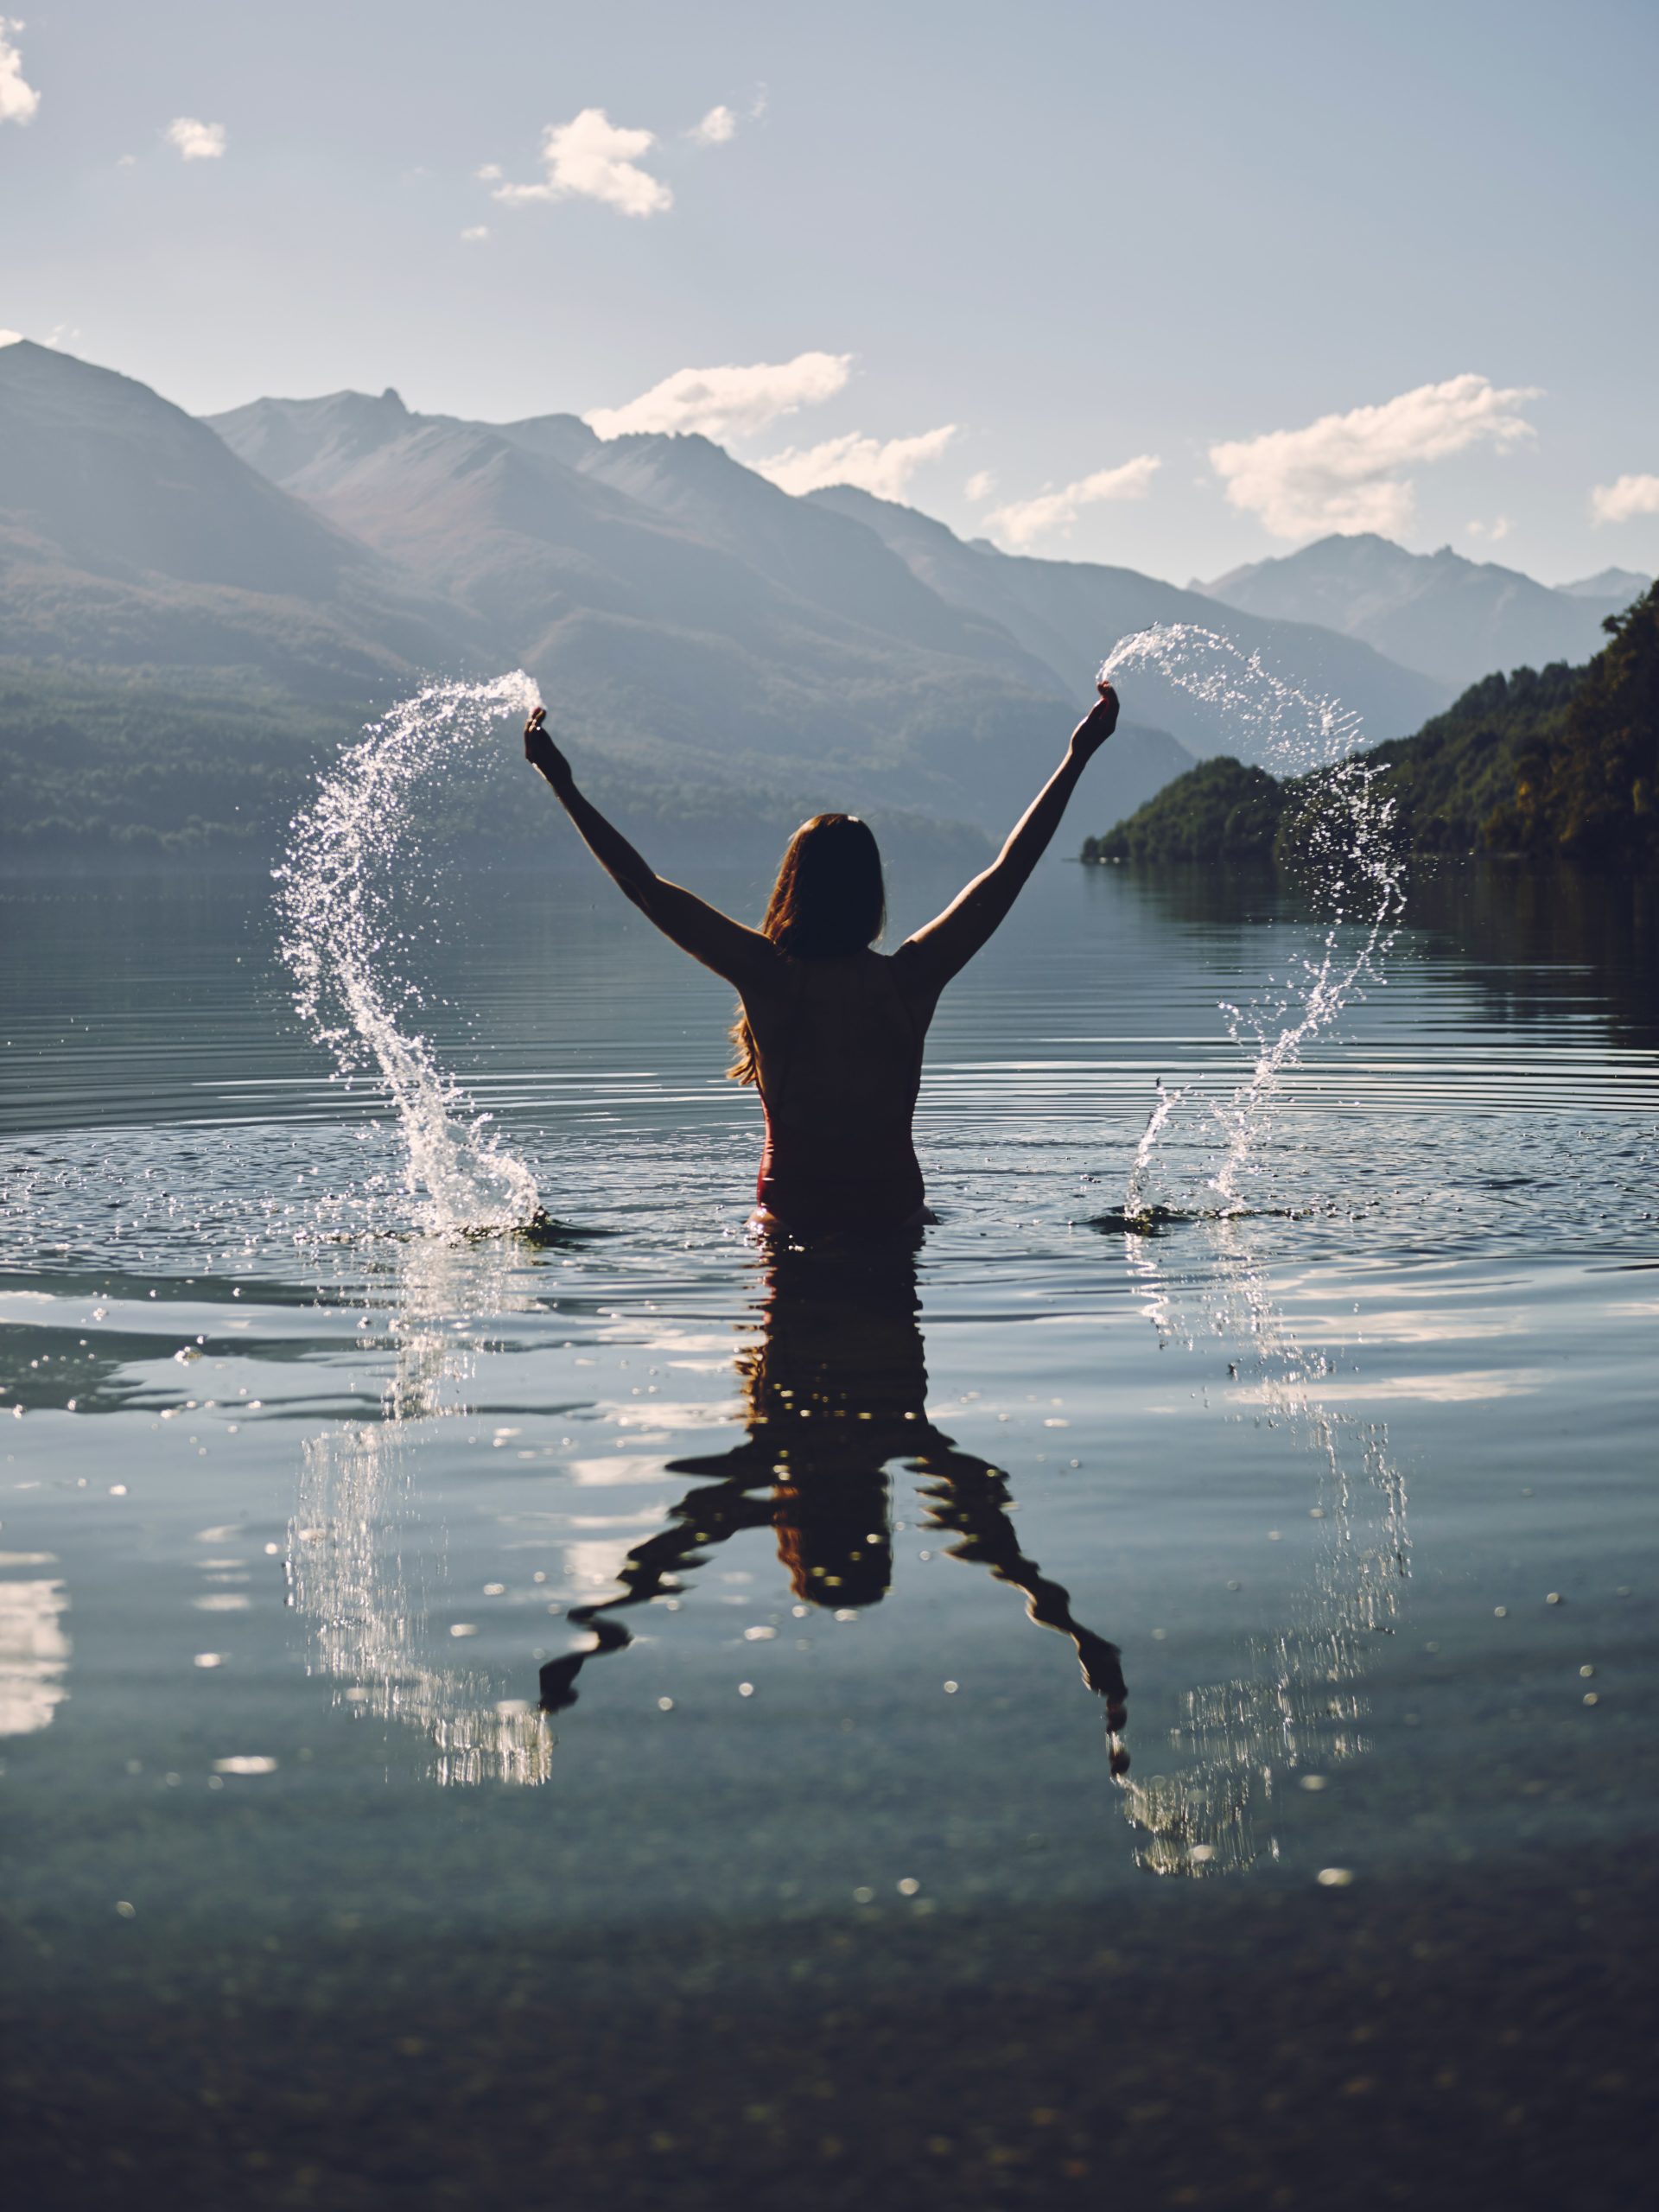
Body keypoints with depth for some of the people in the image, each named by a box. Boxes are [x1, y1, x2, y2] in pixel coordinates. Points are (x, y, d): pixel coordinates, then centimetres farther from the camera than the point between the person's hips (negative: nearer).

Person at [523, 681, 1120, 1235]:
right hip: (894, 1210, 0)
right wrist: (1078, 756, 0)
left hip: (793, 1214, 0)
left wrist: (562, 782, -7)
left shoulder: (769, 977, -16)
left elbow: (643, 886, -13)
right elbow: (1009, 869, -6)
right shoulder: (909, 978, -14)